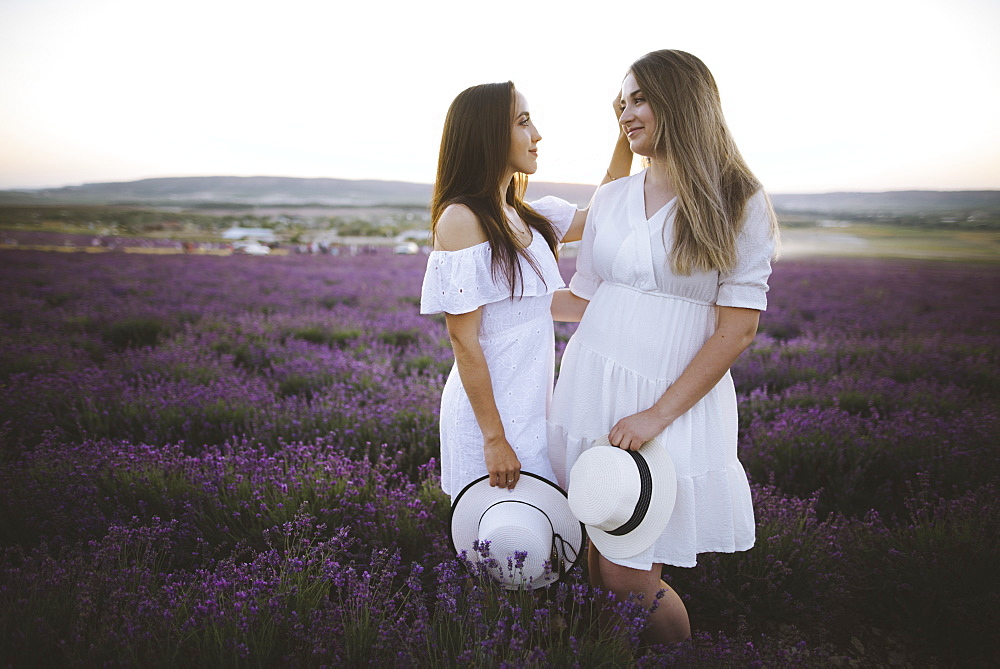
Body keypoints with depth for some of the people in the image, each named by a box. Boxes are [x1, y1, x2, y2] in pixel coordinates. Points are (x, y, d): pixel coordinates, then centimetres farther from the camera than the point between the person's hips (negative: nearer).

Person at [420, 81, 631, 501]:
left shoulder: (525, 216, 8)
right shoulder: (461, 218, -15)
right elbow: (462, 339, -18)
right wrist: (494, 438, -19)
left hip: (530, 406, 8)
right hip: (488, 410, -8)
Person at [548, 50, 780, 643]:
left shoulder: (741, 205, -4)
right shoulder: (611, 199, 10)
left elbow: (737, 330, -9)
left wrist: (657, 415, -15)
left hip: (678, 398, -4)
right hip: (593, 387, 4)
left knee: (629, 576, -4)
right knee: (602, 552, 9)